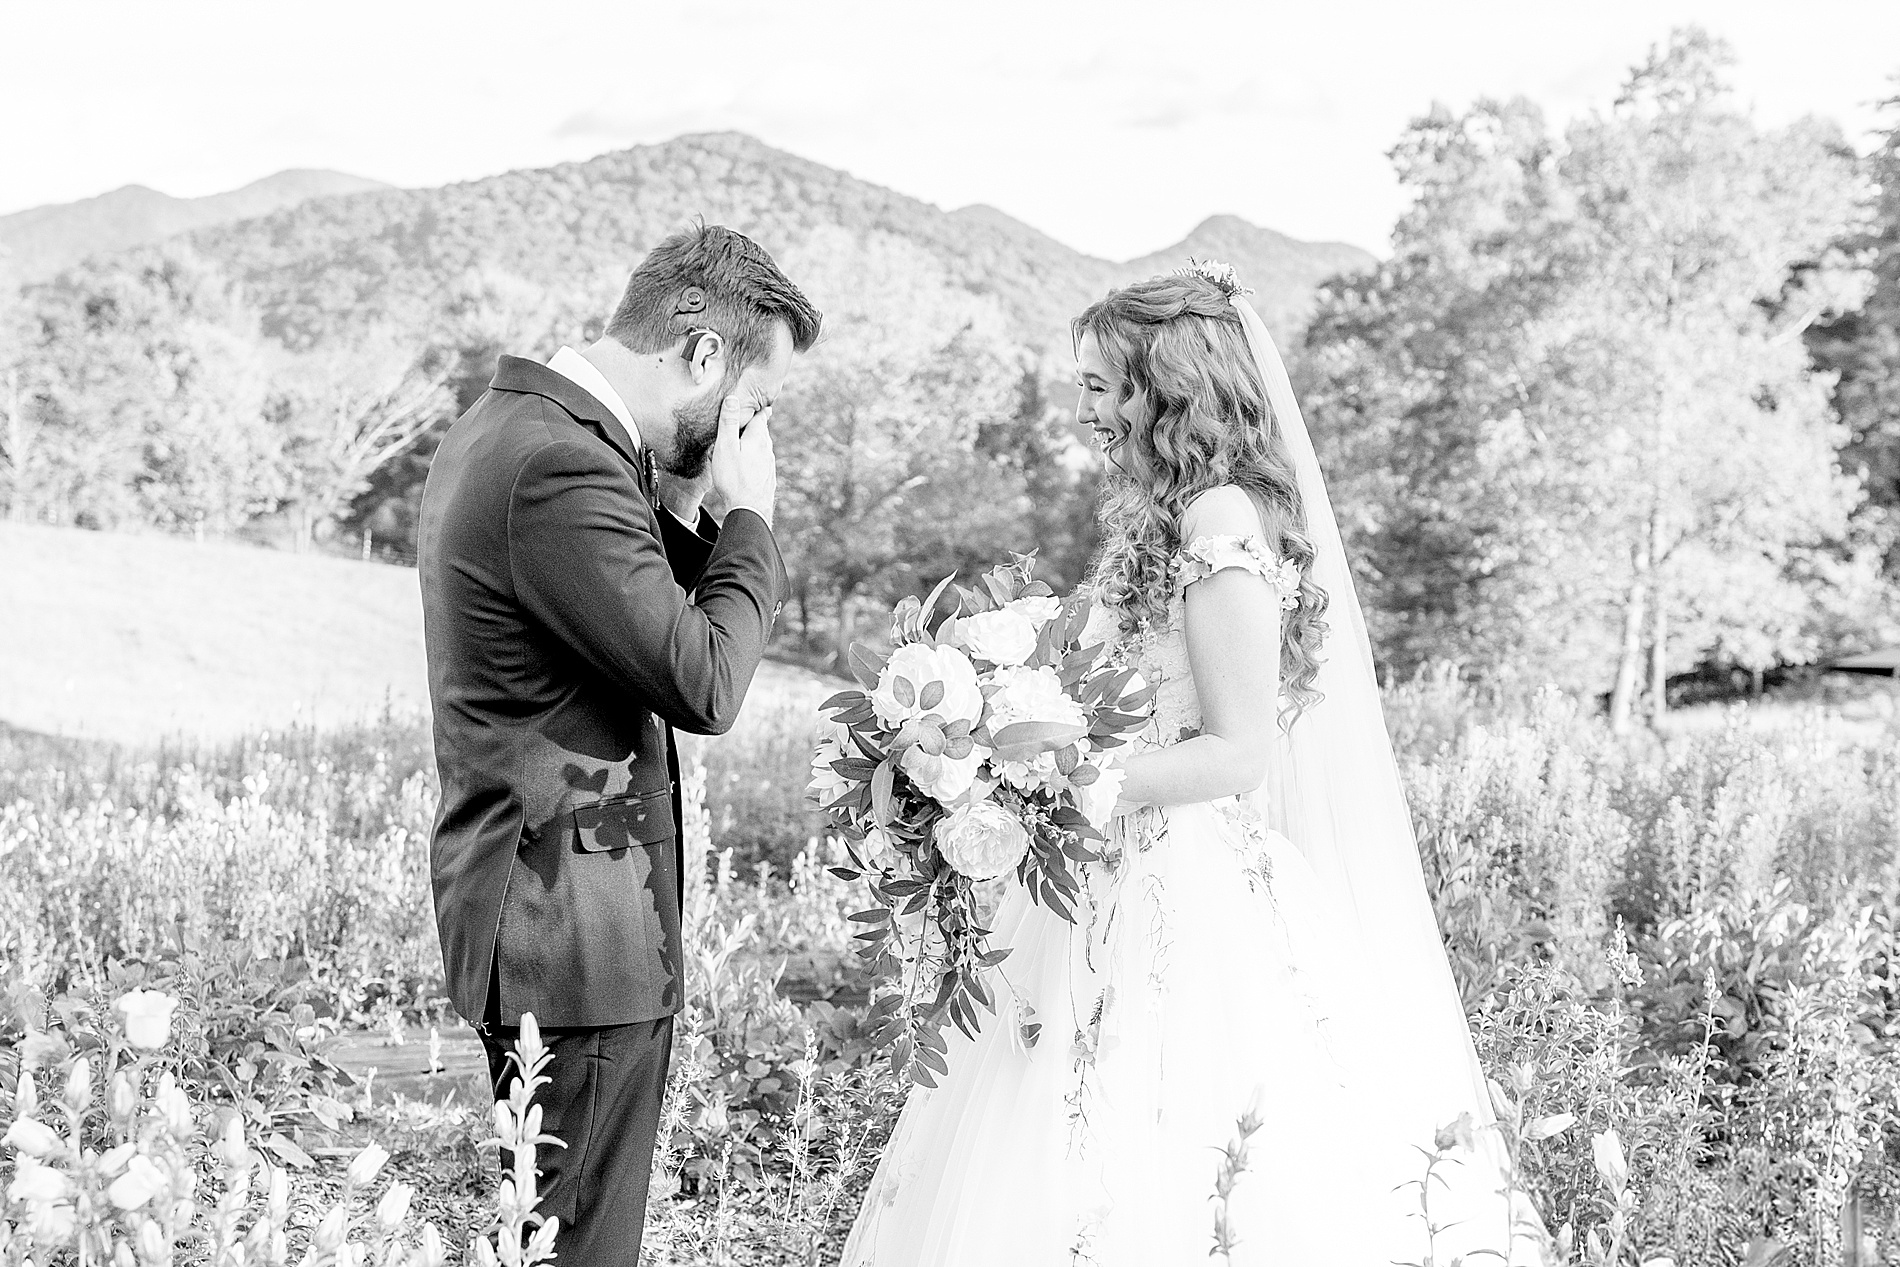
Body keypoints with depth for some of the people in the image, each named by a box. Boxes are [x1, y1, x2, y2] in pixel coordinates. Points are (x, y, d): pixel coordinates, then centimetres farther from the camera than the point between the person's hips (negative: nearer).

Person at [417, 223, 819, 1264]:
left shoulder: (500, 425, 13)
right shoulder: (562, 467, -21)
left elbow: (654, 620, 18)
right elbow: (702, 685, -19)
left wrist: (684, 504, 4)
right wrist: (747, 512, -7)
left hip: (522, 897, 11)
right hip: (575, 931, -11)